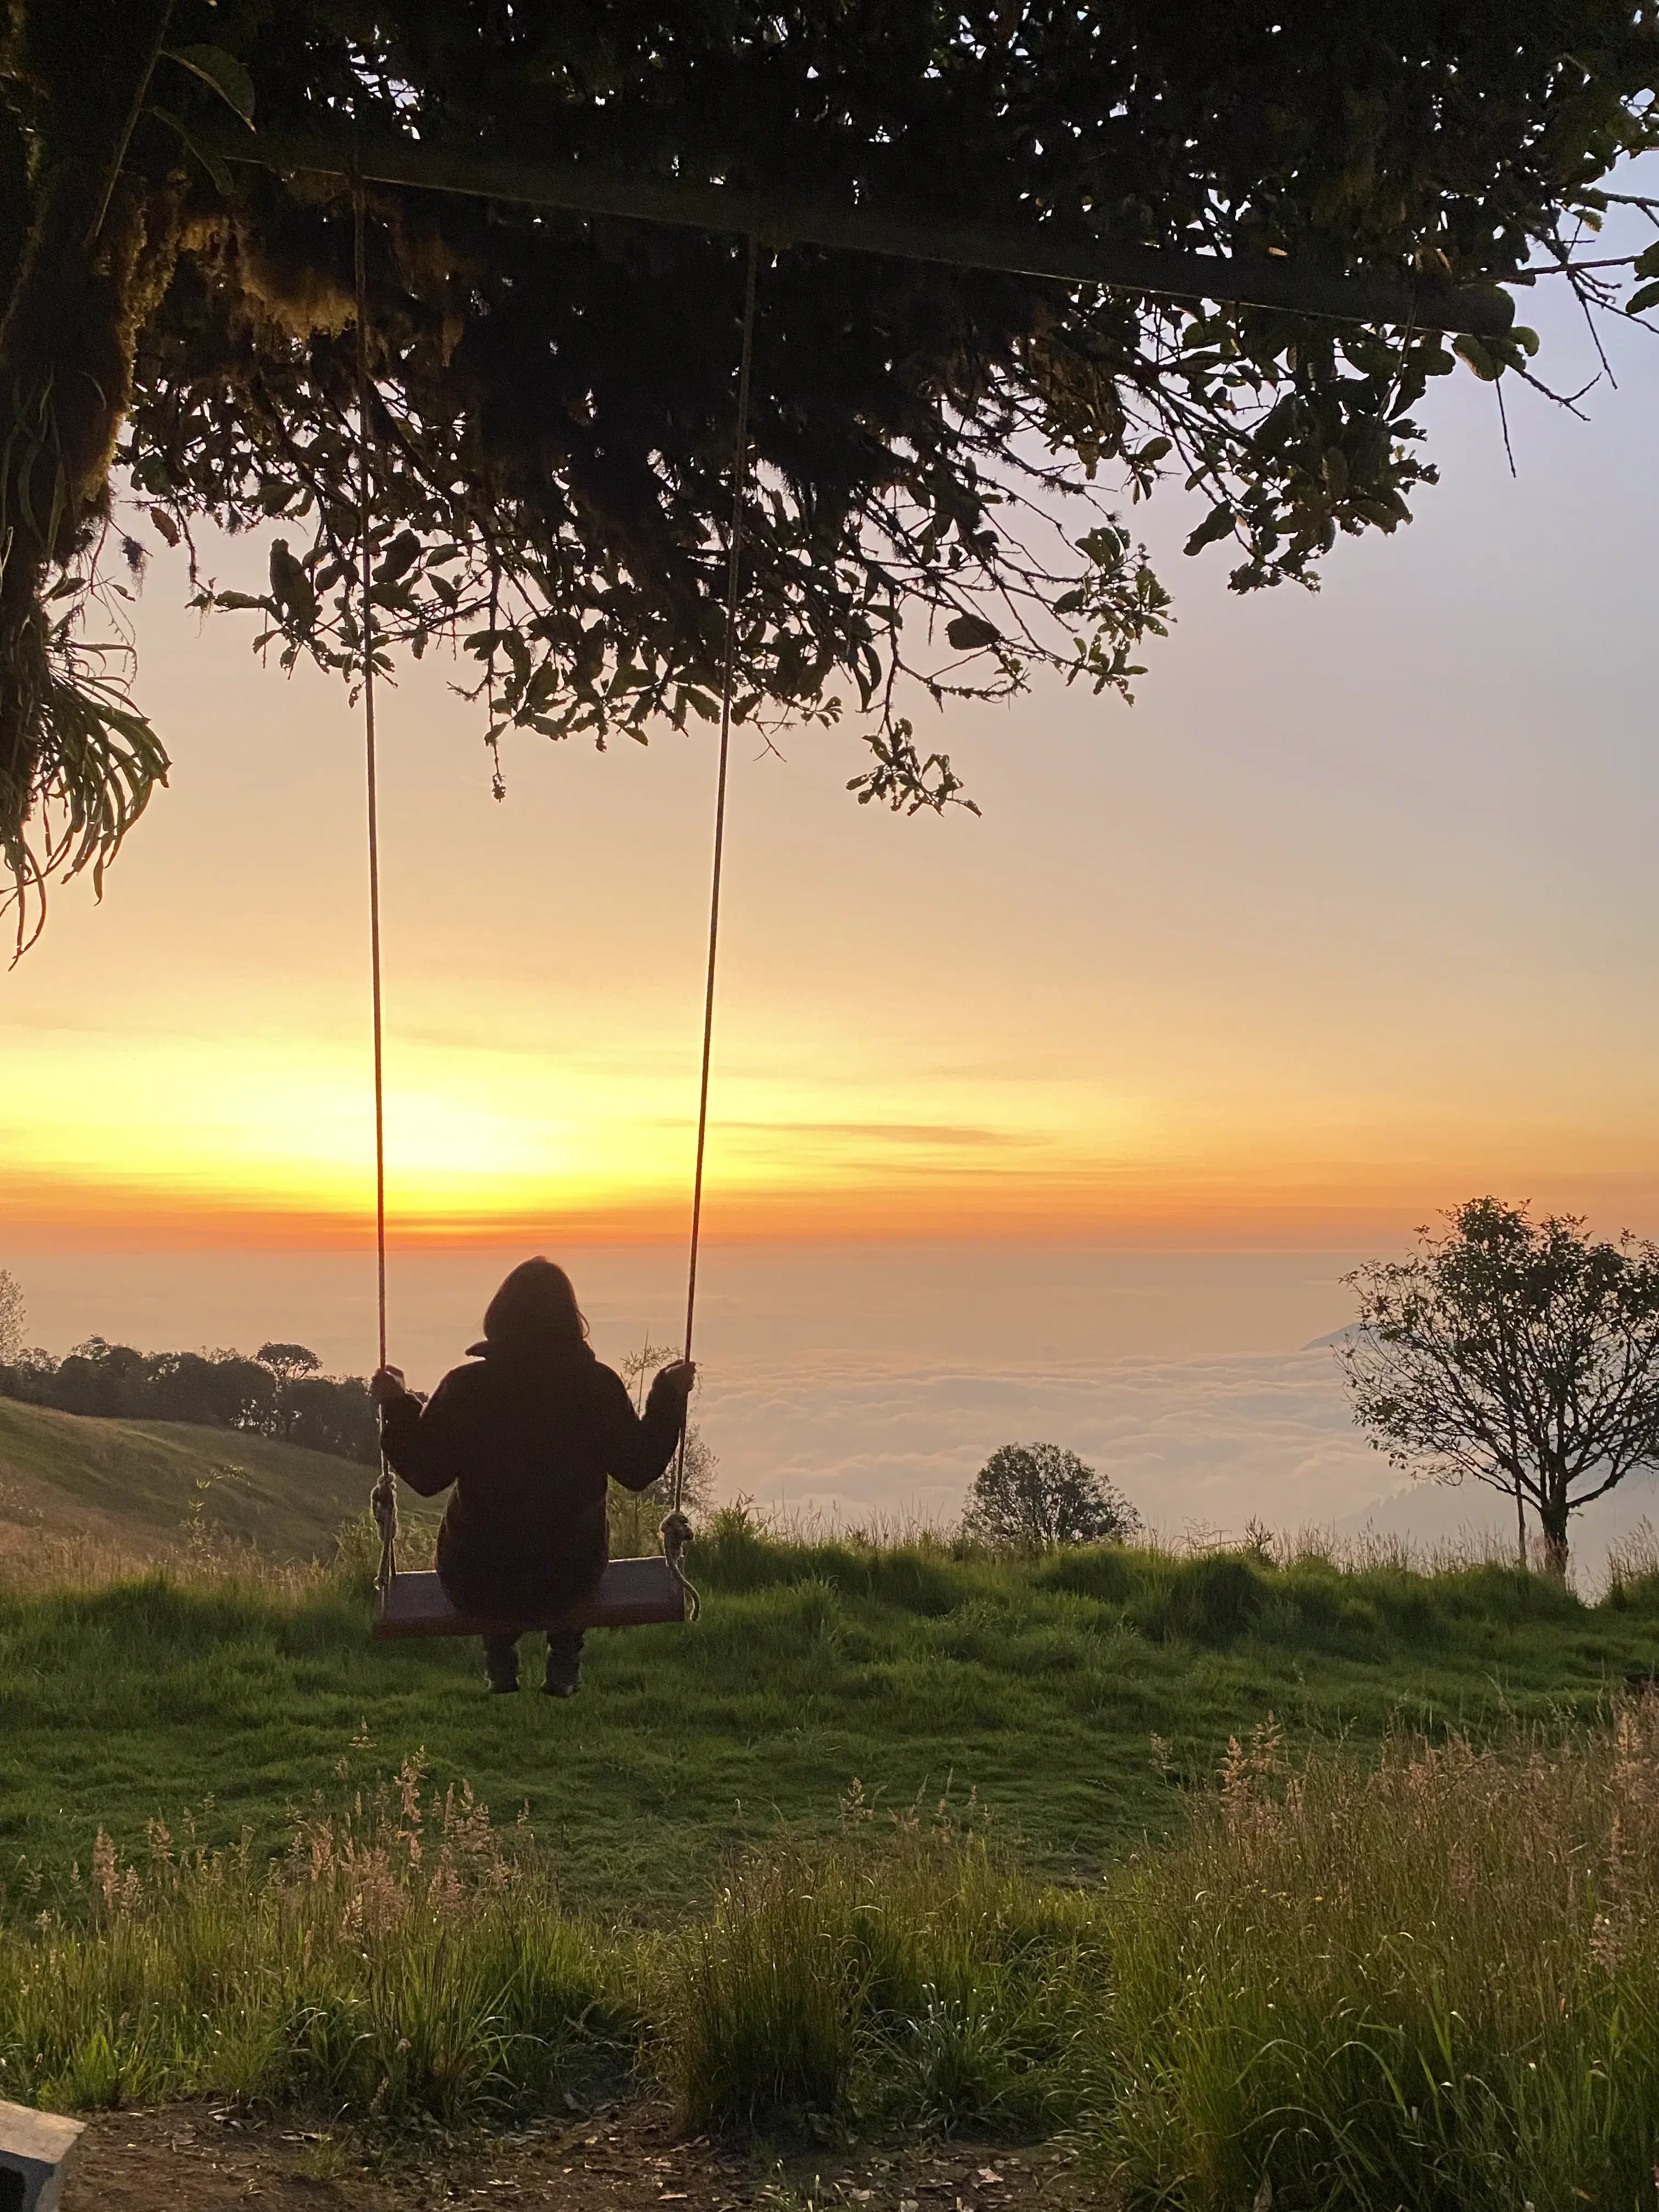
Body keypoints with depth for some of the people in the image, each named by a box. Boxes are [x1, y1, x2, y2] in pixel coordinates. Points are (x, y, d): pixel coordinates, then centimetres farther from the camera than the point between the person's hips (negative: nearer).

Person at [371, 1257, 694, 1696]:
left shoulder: (465, 1388, -16)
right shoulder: (598, 1386, -15)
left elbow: (426, 1476, -7)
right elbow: (639, 1471, -5)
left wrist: (396, 1405, 5)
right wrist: (670, 1396, 6)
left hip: (477, 1587, 0)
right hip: (567, 1585, 0)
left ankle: (501, 1670, 46)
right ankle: (564, 1672, 40)